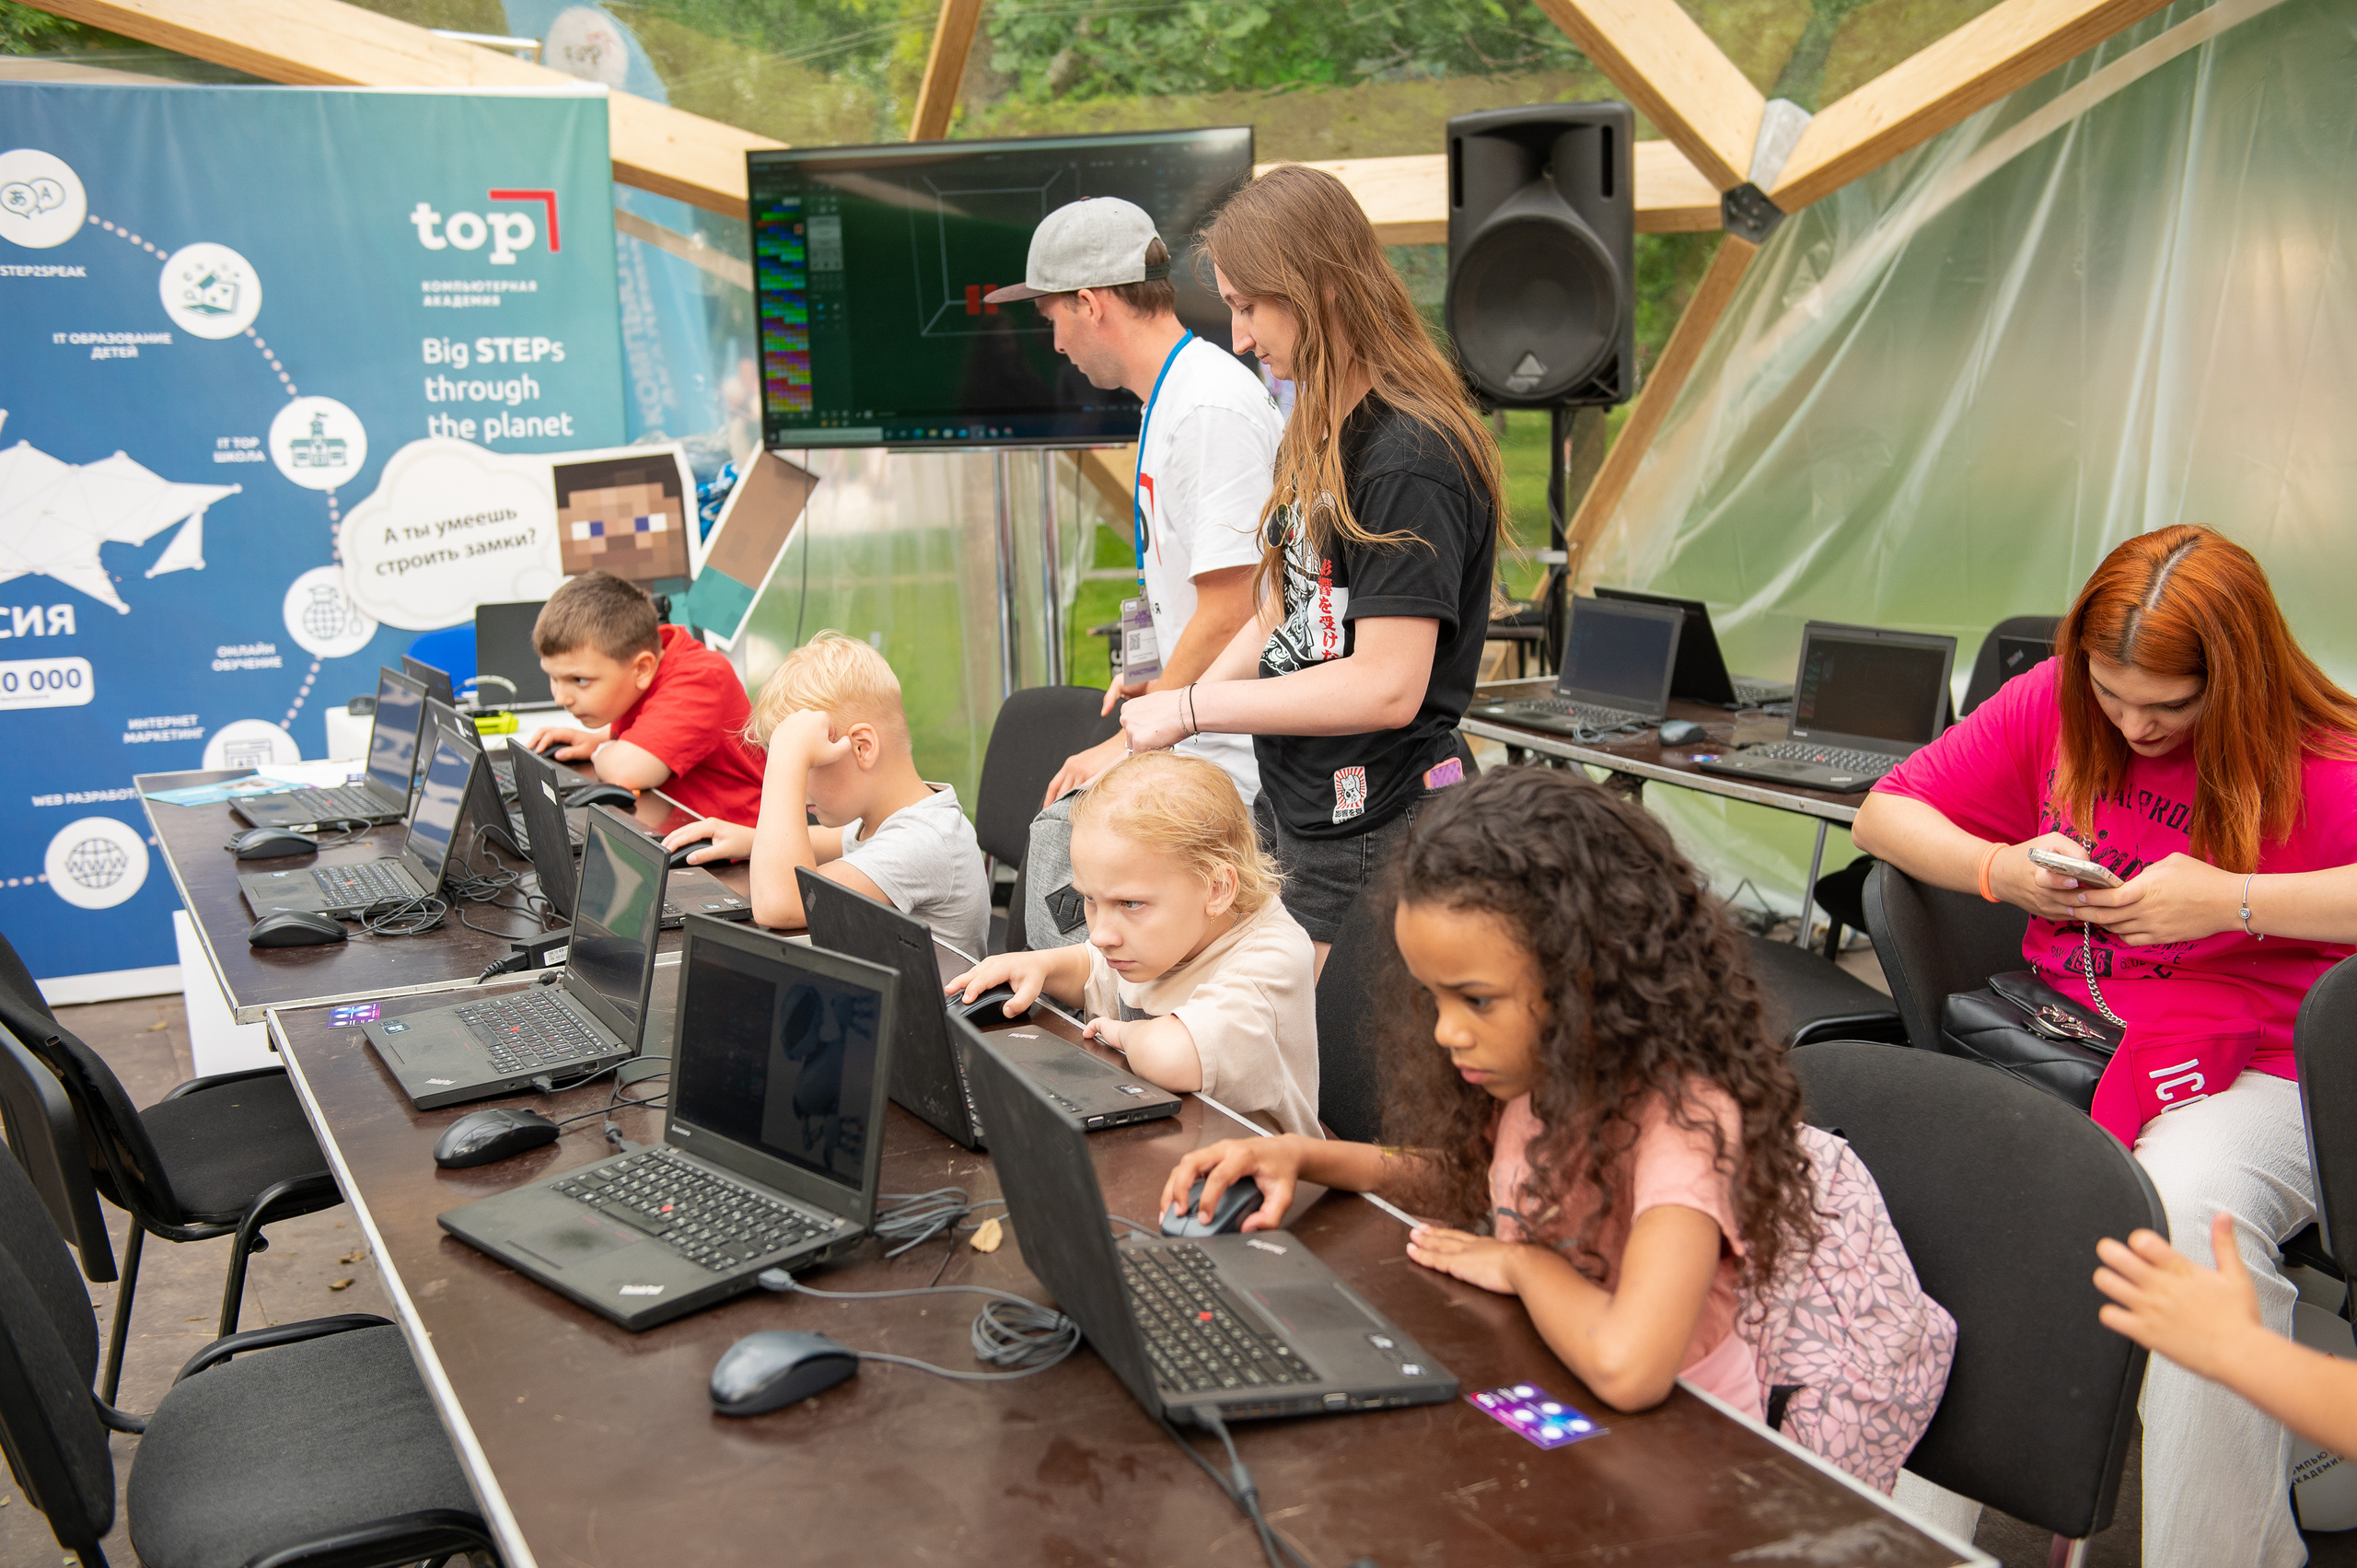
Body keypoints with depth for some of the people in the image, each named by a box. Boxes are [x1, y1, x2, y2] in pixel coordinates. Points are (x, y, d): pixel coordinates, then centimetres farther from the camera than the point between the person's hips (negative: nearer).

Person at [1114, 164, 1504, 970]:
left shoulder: (1410, 458, -19)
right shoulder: (1315, 434, 11)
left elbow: (1387, 687, -23)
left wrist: (1192, 707, -16)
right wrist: (1139, 742, 8)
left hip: (1374, 843, -9)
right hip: (1292, 813, 9)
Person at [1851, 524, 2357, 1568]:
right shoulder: (2055, 704, 8)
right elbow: (1883, 815, 12)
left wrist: (2234, 903, -23)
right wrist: (1999, 871, -7)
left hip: (2251, 1065, -4)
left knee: (2193, 1206, -38)